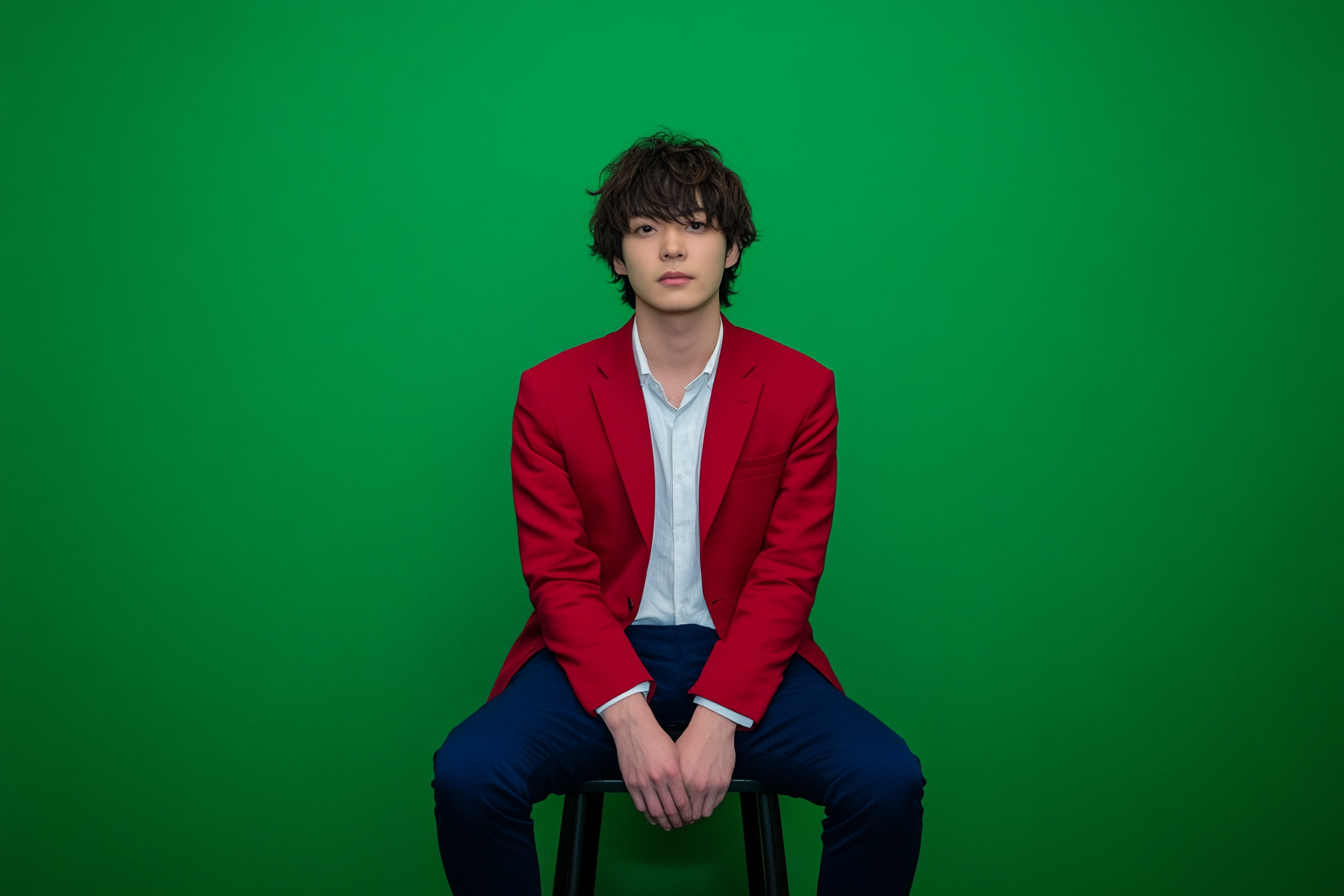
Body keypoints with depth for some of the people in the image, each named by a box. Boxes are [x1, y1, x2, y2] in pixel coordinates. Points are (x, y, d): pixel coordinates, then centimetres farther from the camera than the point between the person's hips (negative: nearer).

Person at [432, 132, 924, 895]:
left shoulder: (801, 389, 0)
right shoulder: (551, 392, 0)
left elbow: (787, 575, -3)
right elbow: (559, 576, -3)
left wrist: (717, 719, -17)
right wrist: (630, 717, -18)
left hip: (745, 658, 0)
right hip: (600, 658, 0)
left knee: (889, 781, -24)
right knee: (468, 774, -26)